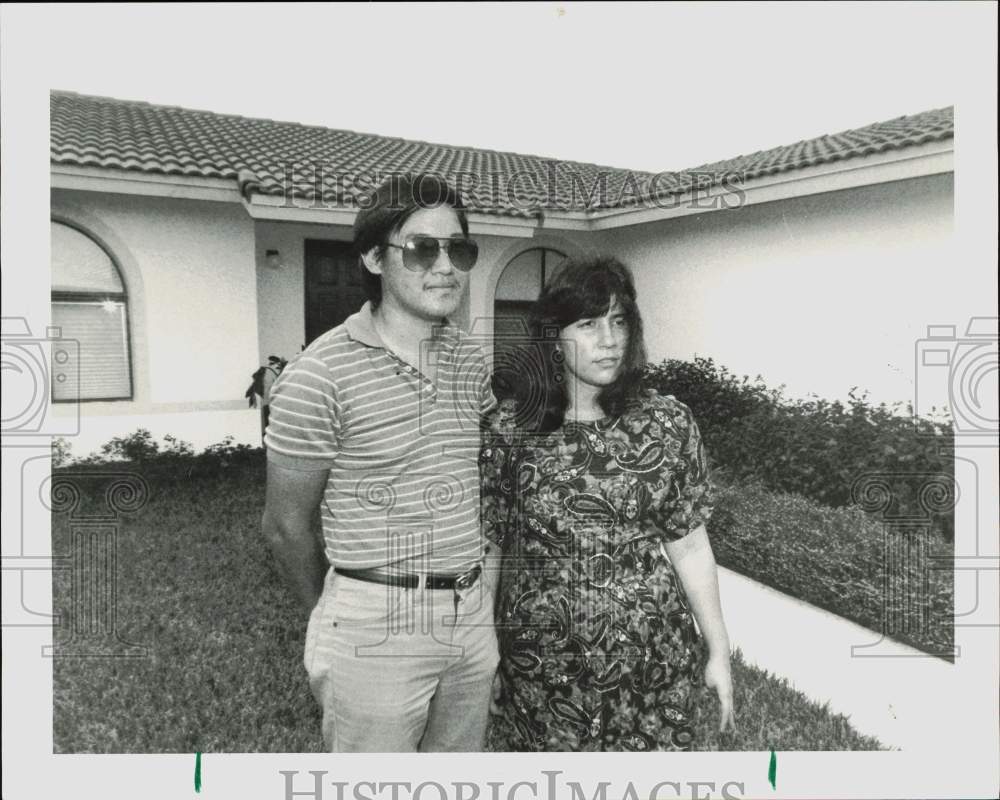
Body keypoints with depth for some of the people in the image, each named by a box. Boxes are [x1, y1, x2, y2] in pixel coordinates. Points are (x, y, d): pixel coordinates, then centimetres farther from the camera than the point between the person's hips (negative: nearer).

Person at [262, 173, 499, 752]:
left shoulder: (471, 361, 4)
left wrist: (472, 584, 11)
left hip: (474, 617, 6)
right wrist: (336, 615, 7)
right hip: (376, 632, -6)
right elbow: (286, 525, -7)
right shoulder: (323, 373, -15)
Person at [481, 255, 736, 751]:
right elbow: (491, 543, 0)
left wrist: (718, 650, 2)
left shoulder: (668, 424, -7)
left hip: (649, 656, 0)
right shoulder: (510, 428, -7)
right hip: (540, 658, 0)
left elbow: (689, 547, -1)